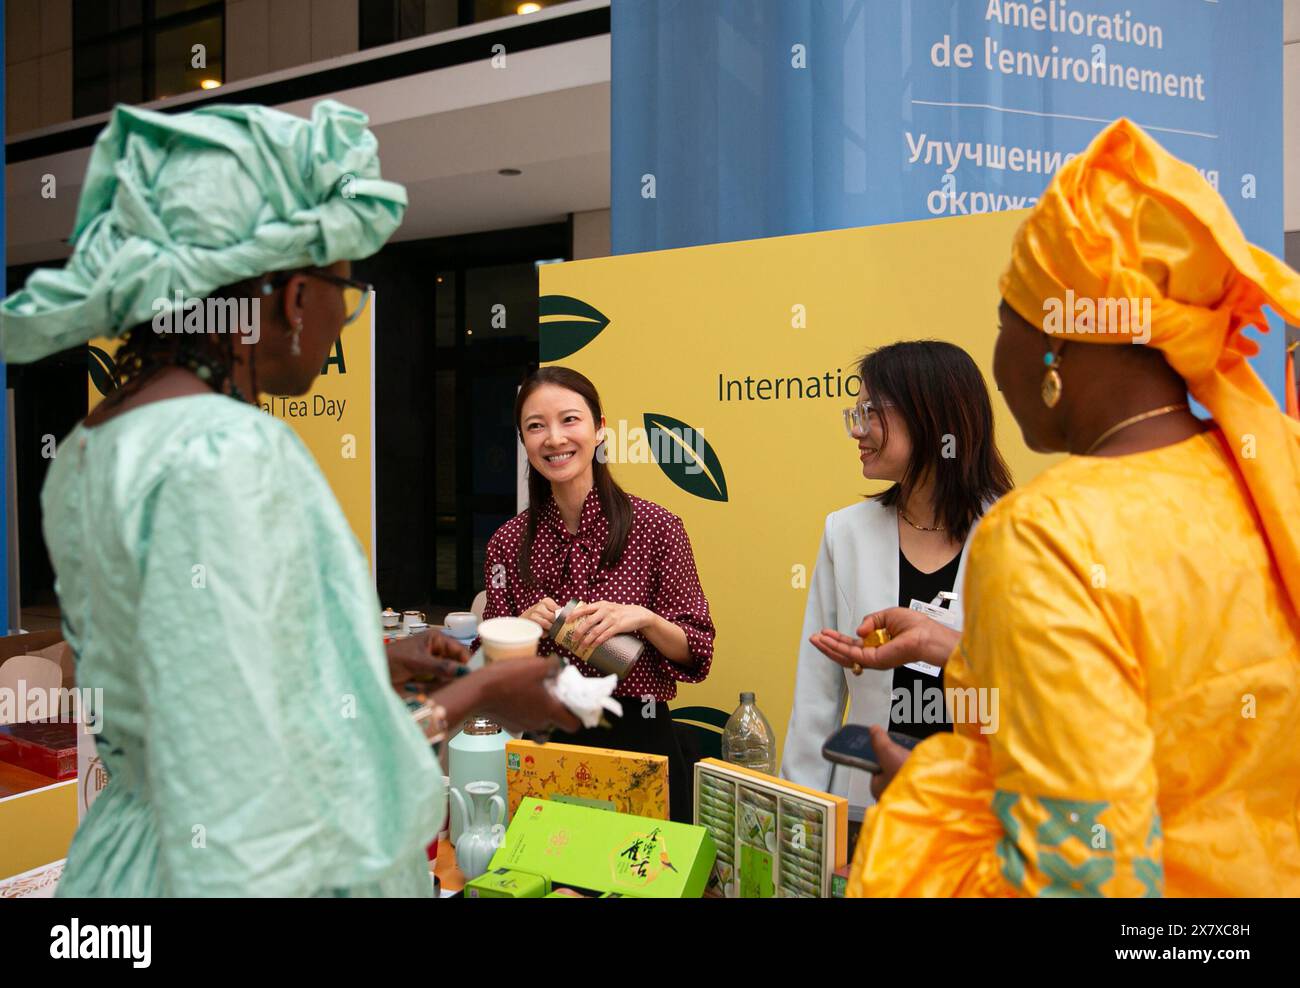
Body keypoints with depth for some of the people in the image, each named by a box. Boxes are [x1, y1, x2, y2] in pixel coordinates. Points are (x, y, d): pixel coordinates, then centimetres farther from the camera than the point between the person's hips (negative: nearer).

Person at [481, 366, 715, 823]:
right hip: (542, 742, 2)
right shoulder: (509, 542, -1)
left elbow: (695, 652, -4)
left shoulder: (657, 528, -9)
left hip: (637, 738, -2)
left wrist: (643, 618, -22)